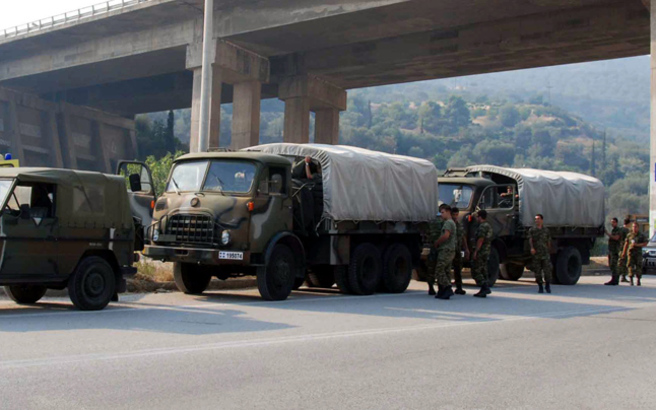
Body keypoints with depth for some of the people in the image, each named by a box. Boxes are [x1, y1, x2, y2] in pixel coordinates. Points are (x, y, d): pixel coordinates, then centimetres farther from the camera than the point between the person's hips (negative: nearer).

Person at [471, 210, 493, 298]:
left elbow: (480, 240, -21)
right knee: (483, 271, 11)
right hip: (487, 252, 10)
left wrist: (475, 252, -20)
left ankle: (485, 287, -16)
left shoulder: (482, 226, -15)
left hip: (480, 252, -10)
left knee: (476, 272, -7)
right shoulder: (489, 226, 16)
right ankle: (483, 291, 11)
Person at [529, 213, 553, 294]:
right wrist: (532, 248, -26)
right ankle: (540, 287, 11)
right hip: (536, 254, 0)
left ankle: (548, 286, 8)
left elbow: (549, 242, 17)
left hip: (545, 253, 0)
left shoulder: (546, 230, 12)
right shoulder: (532, 230, 6)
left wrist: (549, 251, 15)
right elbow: (530, 239, -8)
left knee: (547, 269, -7)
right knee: (537, 271, 2)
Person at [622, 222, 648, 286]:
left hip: (638, 253, -1)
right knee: (631, 266, -7)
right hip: (631, 252, 1)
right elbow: (626, 243, 16)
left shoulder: (642, 235, 3)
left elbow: (645, 243, -2)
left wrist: (637, 245, -14)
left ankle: (638, 280, 12)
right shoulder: (629, 235, 9)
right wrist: (624, 252, 16)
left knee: (638, 267, 0)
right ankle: (631, 281, -7)